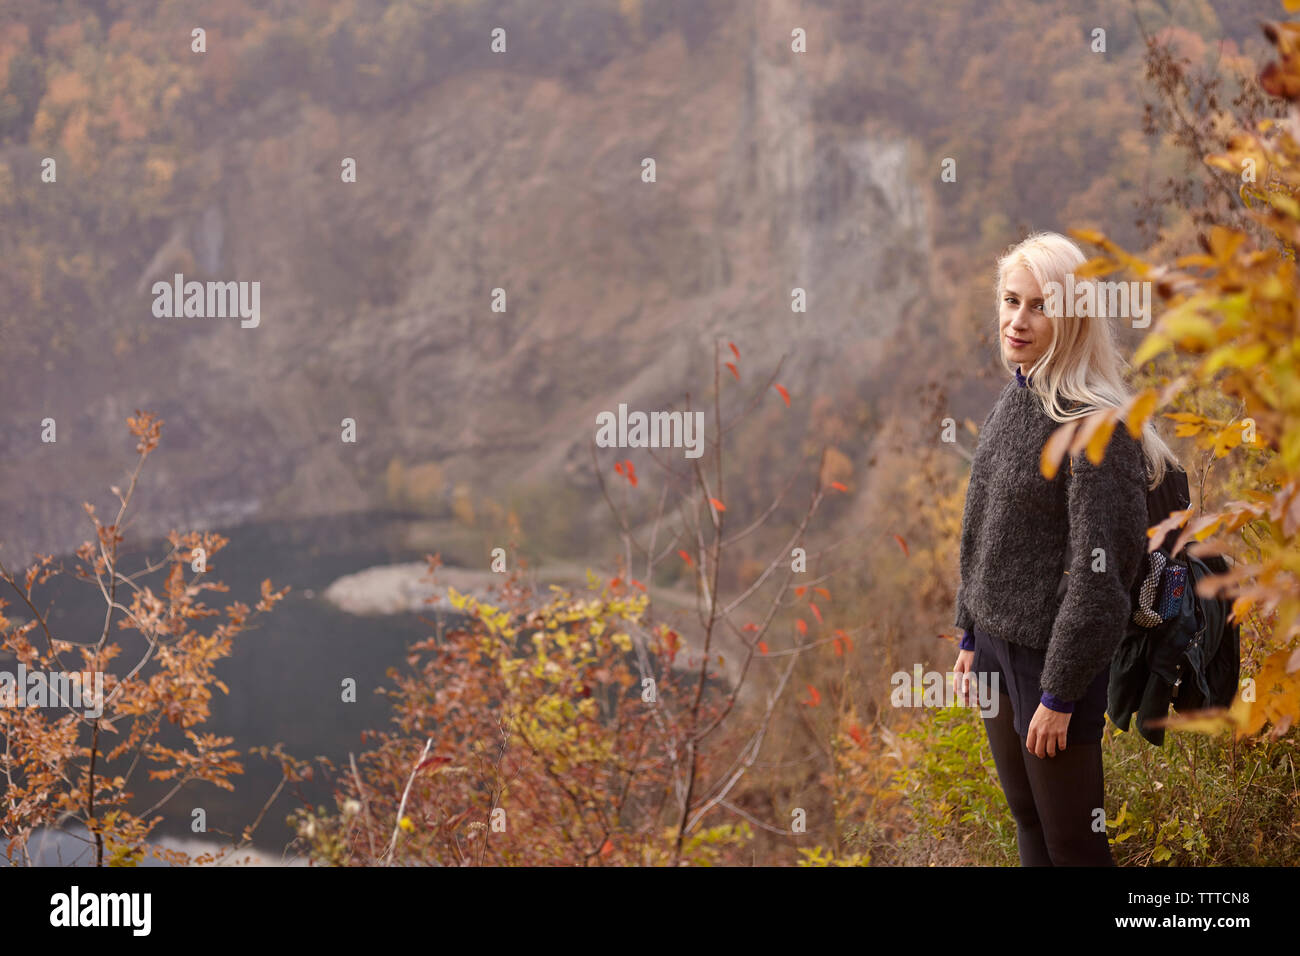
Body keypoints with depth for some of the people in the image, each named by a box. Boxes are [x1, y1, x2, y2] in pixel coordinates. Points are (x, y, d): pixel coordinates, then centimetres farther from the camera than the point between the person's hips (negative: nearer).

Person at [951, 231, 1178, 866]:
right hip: (997, 642, 8)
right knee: (1026, 819, 17)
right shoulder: (1014, 402, 7)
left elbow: (1099, 570, -21)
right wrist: (970, 638, 16)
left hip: (1055, 653, -8)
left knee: (1071, 838, 1)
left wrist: (1060, 694, -19)